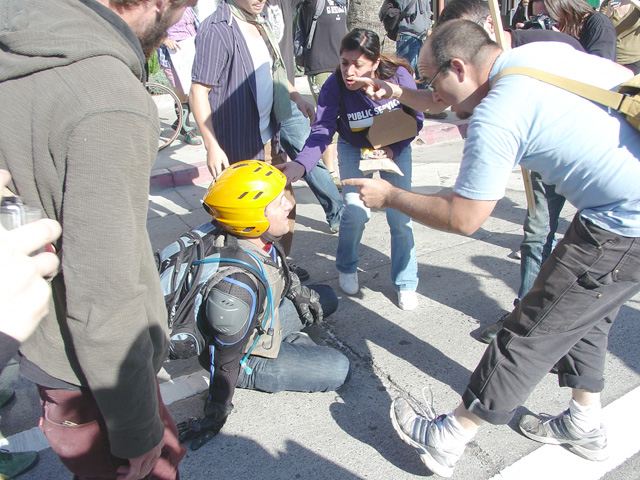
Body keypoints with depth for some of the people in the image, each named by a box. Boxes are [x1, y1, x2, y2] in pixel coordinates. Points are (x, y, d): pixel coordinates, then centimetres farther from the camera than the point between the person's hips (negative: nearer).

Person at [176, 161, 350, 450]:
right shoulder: (238, 284, -41)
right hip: (244, 354, -8)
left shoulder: (261, 240, -18)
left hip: (264, 320, 8)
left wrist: (302, 294, 18)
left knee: (326, 298, 13)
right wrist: (214, 418, -16)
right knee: (338, 369, -13)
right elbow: (226, 359, -28)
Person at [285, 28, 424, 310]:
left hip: (395, 148, 1)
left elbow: (416, 119, -10)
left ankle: (405, 283, 15)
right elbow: (321, 131, -34)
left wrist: (393, 149, -24)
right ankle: (347, 269, 16)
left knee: (400, 217, -8)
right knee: (355, 212, -16)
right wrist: (300, 164, -53)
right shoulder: (334, 86, -27)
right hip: (354, 149, 0)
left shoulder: (399, 76, -25)